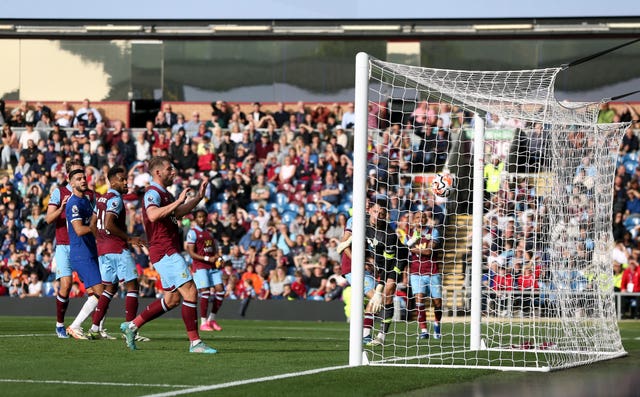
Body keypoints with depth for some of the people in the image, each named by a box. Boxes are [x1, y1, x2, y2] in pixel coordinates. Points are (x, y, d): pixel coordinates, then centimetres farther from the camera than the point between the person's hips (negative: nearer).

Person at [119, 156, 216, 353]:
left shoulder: (165, 194, 21)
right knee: (190, 292, -14)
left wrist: (198, 197, 26)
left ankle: (132, 325, 20)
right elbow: (153, 215, -31)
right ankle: (195, 342, -13)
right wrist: (178, 201, -29)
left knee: (172, 299, 13)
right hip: (164, 251, -11)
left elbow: (178, 213, 37)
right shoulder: (153, 192, -11)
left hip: (169, 252, 11)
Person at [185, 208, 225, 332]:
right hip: (200, 266, -7)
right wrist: (207, 259, -18)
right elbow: (191, 253, -9)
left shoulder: (209, 234, 21)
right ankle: (203, 323, -8)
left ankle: (211, 319, 12)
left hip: (212, 266, 7)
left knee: (220, 290, -1)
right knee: (205, 292, -15)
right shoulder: (193, 233, -2)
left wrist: (218, 259, 2)